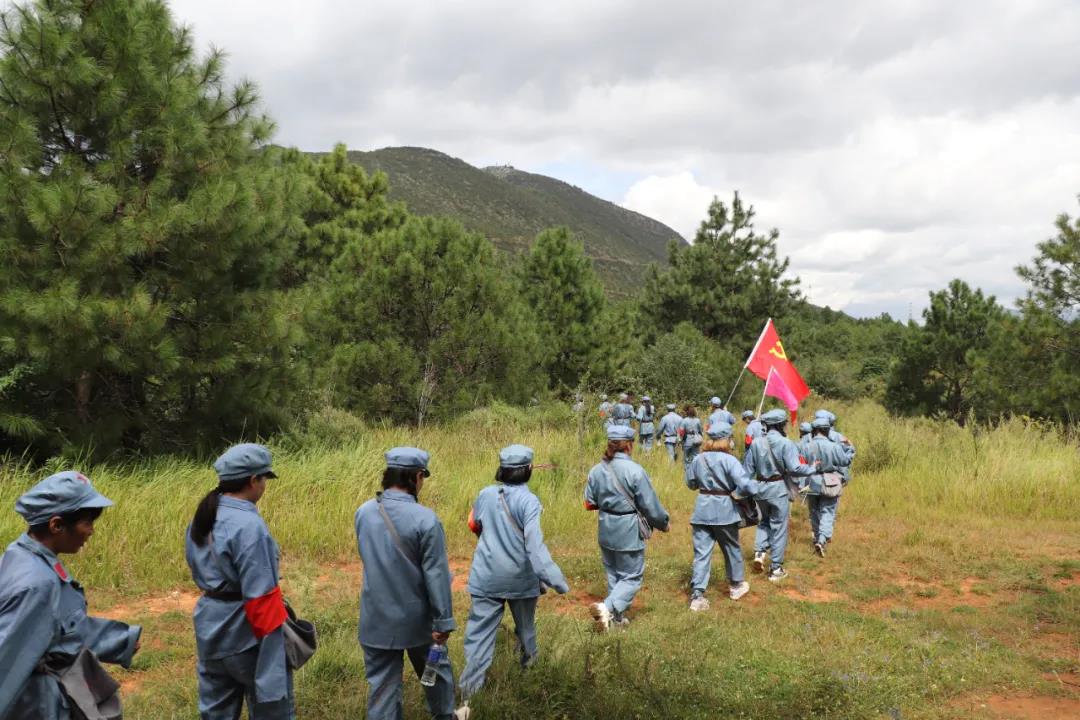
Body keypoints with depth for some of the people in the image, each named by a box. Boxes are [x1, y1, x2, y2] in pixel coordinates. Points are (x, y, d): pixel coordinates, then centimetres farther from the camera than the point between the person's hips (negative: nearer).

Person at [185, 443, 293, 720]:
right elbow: (260, 597, -23)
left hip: (210, 627, 8)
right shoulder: (249, 525, -23)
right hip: (244, 633, -8)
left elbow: (198, 572, 13)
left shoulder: (201, 518, 4)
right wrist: (273, 636, -17)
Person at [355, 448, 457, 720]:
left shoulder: (363, 513, -6)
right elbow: (436, 575, -18)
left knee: (381, 683, 11)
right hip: (416, 618, -3)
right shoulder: (425, 519, -21)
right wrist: (443, 621, -11)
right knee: (435, 670, 21)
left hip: (376, 618, 3)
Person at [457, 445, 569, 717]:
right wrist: (555, 580, -28)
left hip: (487, 578, 2)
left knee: (480, 634, 1)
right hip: (521, 578, -2)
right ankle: (528, 661, 46)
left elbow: (474, 525, 14)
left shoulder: (486, 494, -4)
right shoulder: (528, 501, -18)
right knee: (525, 624, 23)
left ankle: (468, 697, -3)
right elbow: (535, 545, -26)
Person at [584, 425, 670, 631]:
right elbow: (651, 506, -13)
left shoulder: (596, 470, -4)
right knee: (632, 577, 6)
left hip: (605, 530, 6)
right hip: (628, 531, -5)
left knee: (613, 574, 21)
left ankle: (618, 616, 30)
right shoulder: (635, 471, -19)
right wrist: (663, 523, 5)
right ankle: (607, 607, -15)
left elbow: (589, 503, 6)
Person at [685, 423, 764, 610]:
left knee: (701, 553, 3)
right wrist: (757, 486, -1)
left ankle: (697, 595, -4)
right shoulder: (729, 460, -14)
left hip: (702, 509, 3)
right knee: (732, 548, 19)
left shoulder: (698, 459, 1)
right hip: (724, 510, -3)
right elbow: (745, 486, -21)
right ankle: (736, 585, 37)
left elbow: (691, 483, 14)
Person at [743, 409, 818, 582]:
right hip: (778, 489, -4)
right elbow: (794, 468, -19)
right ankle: (776, 569, 14)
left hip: (760, 488, 4)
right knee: (778, 528, 7)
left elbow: (747, 470, 1)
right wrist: (813, 469, -3)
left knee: (765, 521, 27)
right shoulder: (786, 444, -15)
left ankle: (759, 552, 9)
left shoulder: (756, 443, -3)